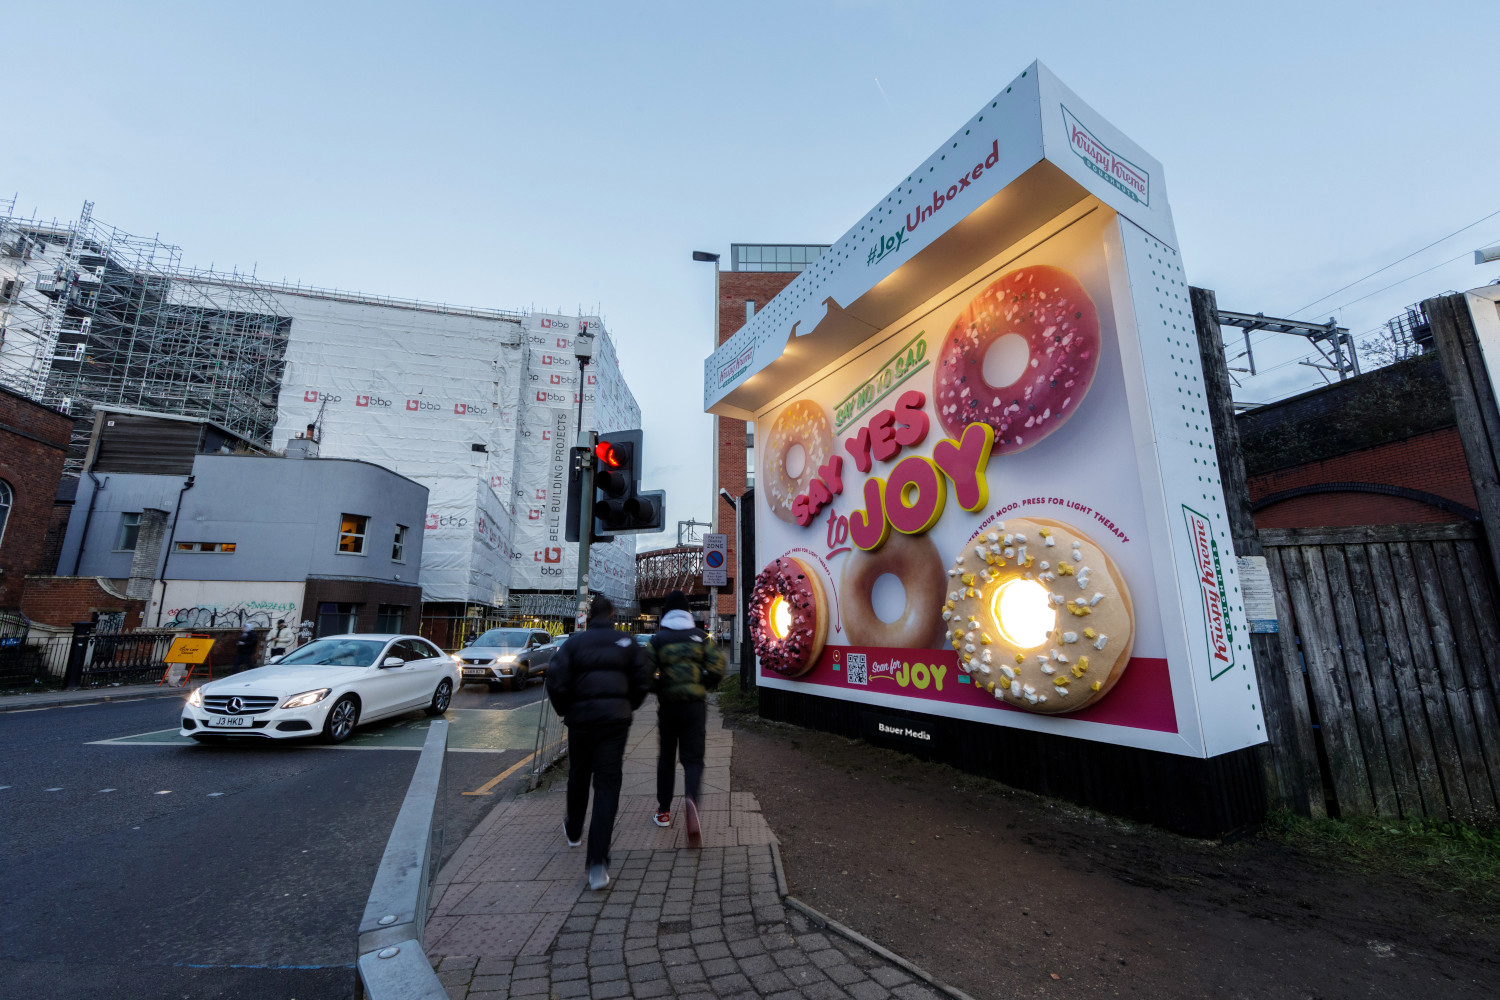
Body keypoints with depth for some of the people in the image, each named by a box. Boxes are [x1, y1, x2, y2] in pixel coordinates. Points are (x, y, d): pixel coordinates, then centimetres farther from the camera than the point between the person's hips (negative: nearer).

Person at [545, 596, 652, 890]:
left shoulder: (575, 642, -1)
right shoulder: (627, 643, 1)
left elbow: (555, 680, -8)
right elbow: (642, 681, 0)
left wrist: (564, 710, 8)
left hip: (581, 718, 1)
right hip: (615, 719, -1)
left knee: (578, 777, 23)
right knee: (607, 785, 0)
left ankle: (574, 831, 46)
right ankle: (597, 862, -6)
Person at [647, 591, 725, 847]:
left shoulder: (658, 639, -1)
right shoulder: (700, 636, 1)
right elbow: (717, 669, -6)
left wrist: (658, 689, 10)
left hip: (668, 706, 1)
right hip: (695, 705, 0)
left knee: (666, 757, 18)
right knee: (693, 758, 4)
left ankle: (663, 811, 27)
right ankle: (691, 799, -24)